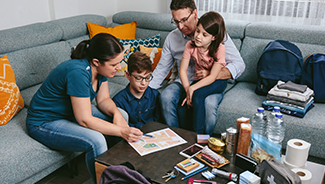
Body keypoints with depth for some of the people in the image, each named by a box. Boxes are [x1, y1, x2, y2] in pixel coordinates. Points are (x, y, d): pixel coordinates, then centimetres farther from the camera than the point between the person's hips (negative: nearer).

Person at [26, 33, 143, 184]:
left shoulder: (100, 68, -9)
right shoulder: (78, 72, -34)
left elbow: (103, 99, 0)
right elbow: (85, 120, -32)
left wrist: (116, 112, -20)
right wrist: (122, 132, -34)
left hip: (71, 112, 9)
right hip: (45, 122, -8)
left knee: (122, 115, -3)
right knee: (96, 140, -32)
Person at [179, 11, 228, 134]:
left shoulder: (219, 49, -21)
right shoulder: (190, 45, -10)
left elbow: (212, 77, -23)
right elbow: (182, 70, -11)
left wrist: (192, 89, -31)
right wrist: (188, 91, -23)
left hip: (217, 82, -4)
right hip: (200, 80, 4)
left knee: (198, 95, -33)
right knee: (182, 106, -19)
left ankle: (198, 135, -20)